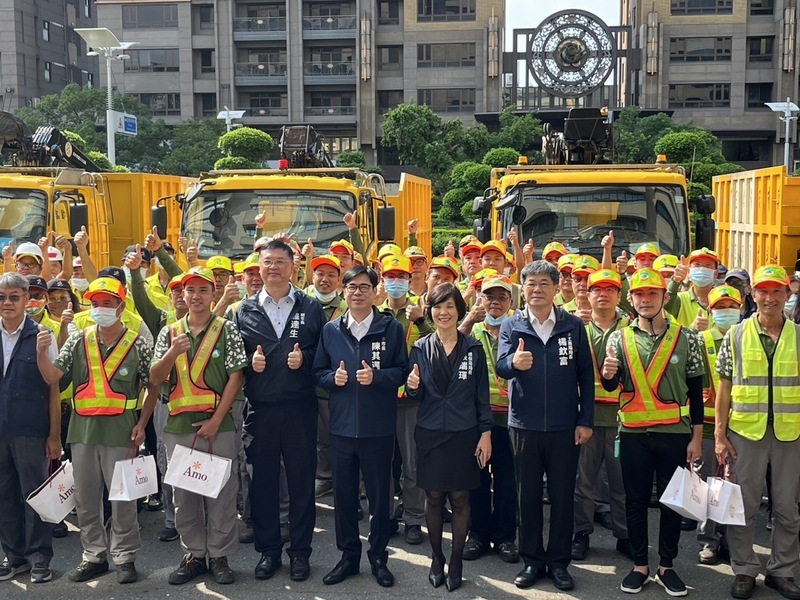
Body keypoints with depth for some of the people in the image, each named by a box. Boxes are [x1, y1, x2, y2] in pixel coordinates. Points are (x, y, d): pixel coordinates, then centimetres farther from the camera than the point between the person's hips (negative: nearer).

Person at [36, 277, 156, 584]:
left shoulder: (138, 344, -3)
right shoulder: (78, 340, 5)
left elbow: (153, 387, 1)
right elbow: (52, 377, 1)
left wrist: (141, 424, -5)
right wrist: (41, 353, -17)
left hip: (120, 431, -3)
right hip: (82, 430, 4)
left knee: (123, 497, 4)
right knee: (85, 498, 11)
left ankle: (124, 557, 17)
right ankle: (94, 556, 25)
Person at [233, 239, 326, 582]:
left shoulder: (311, 308, 4)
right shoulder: (244, 311, 8)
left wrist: (305, 358, -14)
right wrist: (250, 361, -11)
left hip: (300, 407, -1)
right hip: (260, 408, 1)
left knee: (301, 479, 6)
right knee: (263, 480, 8)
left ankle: (300, 551, 19)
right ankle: (267, 550, 22)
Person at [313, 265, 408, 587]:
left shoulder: (391, 327, -2)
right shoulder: (330, 330, 6)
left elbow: (402, 370, -1)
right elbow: (318, 372, 9)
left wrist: (376, 377, -17)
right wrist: (333, 377, -11)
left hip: (378, 426, -2)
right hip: (341, 425, 2)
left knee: (379, 493, 8)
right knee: (343, 493, 11)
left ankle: (378, 556, 24)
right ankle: (349, 554, 27)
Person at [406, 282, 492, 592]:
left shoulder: (473, 348, 0)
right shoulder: (421, 348, 2)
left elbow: (482, 394, 2)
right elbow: (415, 395, 4)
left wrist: (486, 432, -3)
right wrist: (413, 387, -19)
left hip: (463, 433, -1)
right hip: (429, 433, 1)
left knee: (459, 498, 5)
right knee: (433, 496, 8)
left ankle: (456, 560, 20)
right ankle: (436, 558, 24)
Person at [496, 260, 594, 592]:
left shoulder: (574, 326, 1)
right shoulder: (511, 326, 0)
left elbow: (586, 376, 3)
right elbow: (500, 366, -15)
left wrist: (586, 421, -1)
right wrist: (514, 362, -38)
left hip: (564, 426, 0)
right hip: (524, 425, 0)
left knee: (562, 495, 9)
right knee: (528, 495, 10)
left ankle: (558, 561, 23)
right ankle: (532, 560, 24)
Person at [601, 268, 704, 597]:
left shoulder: (686, 338, -1)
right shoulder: (619, 338, 1)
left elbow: (695, 392, 2)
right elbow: (610, 386, -1)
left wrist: (696, 437, -1)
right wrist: (608, 373, -24)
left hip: (675, 433, 0)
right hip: (633, 434, 0)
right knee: (636, 500, 8)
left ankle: (667, 566, 22)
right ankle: (640, 565, 21)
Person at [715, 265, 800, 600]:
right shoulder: (736, 336, 0)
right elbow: (724, 388, 2)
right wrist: (720, 435, -2)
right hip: (745, 432, -1)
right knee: (743, 506, 7)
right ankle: (744, 570, 21)